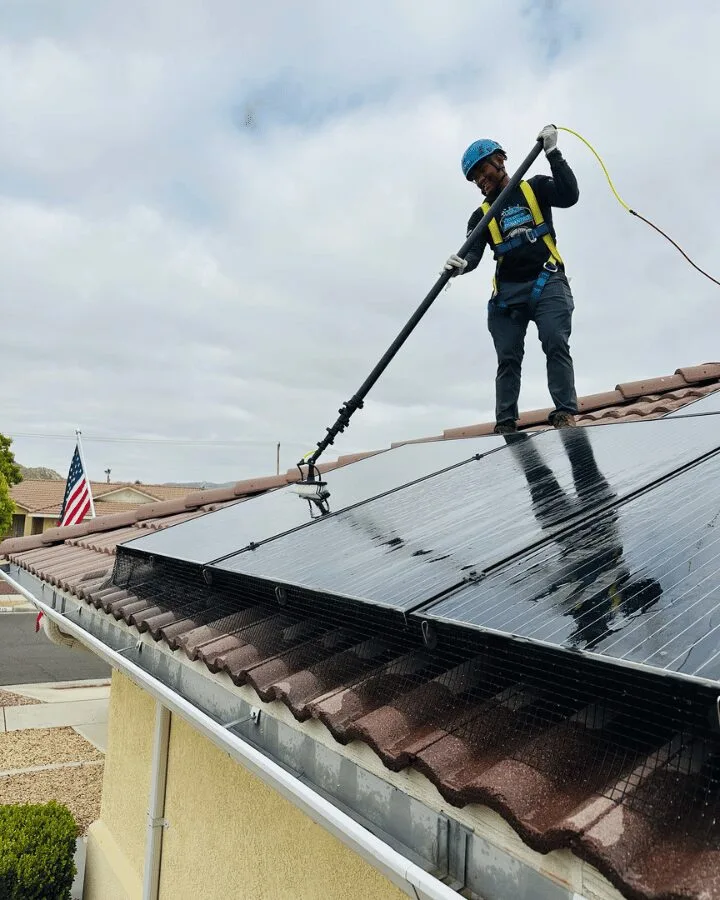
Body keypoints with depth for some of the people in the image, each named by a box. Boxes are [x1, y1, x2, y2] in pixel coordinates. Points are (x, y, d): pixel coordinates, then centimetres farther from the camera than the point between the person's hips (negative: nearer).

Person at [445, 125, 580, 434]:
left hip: (546, 282, -2)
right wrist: (461, 264, -24)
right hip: (507, 292, 3)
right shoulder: (482, 215, 16)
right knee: (508, 359, -3)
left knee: (556, 344, -18)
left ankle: (565, 415, -21)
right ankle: (505, 425, -4)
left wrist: (553, 153, -9)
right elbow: (473, 252, -1)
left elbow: (569, 195, -5)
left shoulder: (535, 188, 13)